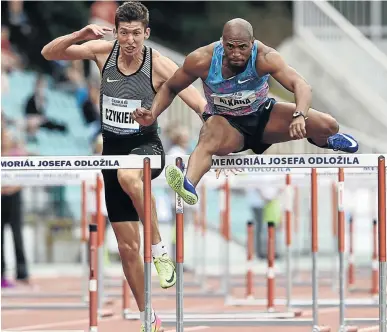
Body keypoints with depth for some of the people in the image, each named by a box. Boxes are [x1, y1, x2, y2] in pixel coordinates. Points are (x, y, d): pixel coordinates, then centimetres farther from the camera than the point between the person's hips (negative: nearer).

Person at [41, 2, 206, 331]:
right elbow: (49, 53, -2)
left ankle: (160, 248, -29)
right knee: (127, 247, 4)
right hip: (113, 149, 4)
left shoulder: (160, 65, -13)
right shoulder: (103, 51, -4)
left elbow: (201, 106, -15)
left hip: (146, 146, -4)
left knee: (128, 175, -43)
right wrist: (81, 35, -20)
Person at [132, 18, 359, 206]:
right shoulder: (202, 60, -24)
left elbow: (300, 85, -40)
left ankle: (324, 140, 28)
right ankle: (189, 185, -67)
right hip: (225, 122, -1)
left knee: (328, 126, -12)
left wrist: (299, 116, -60)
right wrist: (153, 115, -24)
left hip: (262, 115, 2)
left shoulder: (264, 57, -28)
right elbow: (170, 88, -6)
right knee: (209, 140, -40)